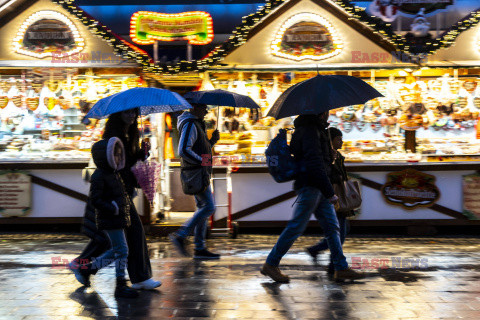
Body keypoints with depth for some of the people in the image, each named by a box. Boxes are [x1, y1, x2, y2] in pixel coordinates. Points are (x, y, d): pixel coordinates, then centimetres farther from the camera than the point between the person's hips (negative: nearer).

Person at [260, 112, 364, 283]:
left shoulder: (314, 129, 19)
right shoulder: (310, 130, -14)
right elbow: (315, 164, -22)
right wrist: (330, 192, -22)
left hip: (318, 189, 10)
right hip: (310, 187, -10)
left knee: (332, 226, 9)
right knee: (296, 227, -6)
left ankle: (341, 268, 12)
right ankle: (270, 265, 3)